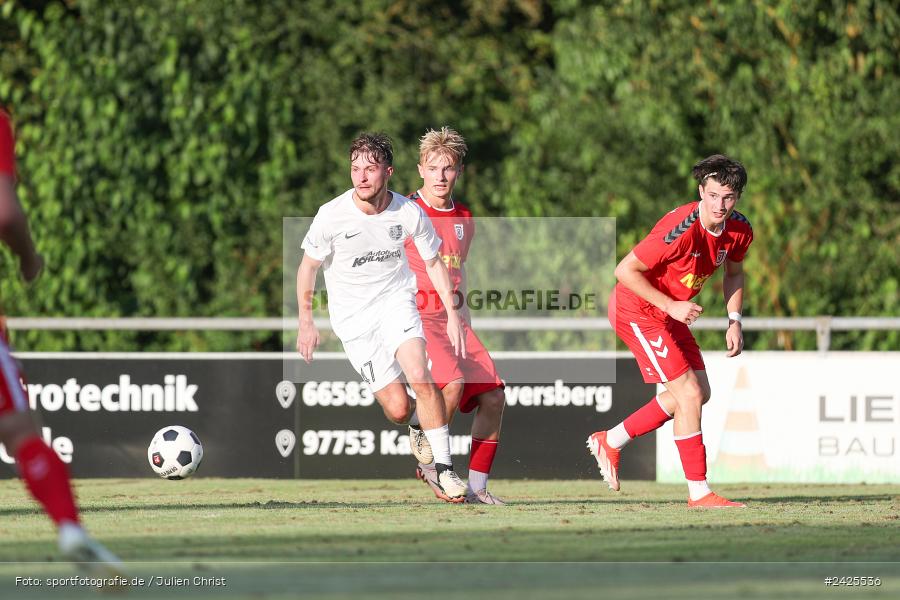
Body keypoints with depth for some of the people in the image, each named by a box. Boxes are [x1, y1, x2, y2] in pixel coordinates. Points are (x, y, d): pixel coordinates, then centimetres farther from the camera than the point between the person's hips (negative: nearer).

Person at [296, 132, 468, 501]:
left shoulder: (409, 214, -12)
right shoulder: (332, 216, -16)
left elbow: (433, 262, 5)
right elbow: (308, 265, 0)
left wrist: (452, 314, 1)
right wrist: (306, 322, 1)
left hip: (397, 301, 1)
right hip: (353, 317, -1)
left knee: (419, 377, -25)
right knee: (398, 409, -9)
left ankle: (443, 468, -14)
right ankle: (418, 424, 29)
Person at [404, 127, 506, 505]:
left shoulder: (464, 221, 14)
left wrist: (457, 294, 14)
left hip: (451, 316, 7)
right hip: (414, 315, -7)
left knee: (493, 395, -2)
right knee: (453, 382, -29)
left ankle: (477, 486, 7)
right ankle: (429, 464, -8)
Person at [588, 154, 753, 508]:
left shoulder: (739, 231, -6)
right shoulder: (681, 229, -31)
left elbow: (734, 273, 16)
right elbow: (625, 270, -26)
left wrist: (734, 321, 4)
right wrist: (671, 306, -26)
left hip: (669, 312, 9)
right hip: (636, 310, -9)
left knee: (698, 392, 11)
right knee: (690, 393, -14)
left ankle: (611, 441, 24)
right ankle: (698, 492, -8)